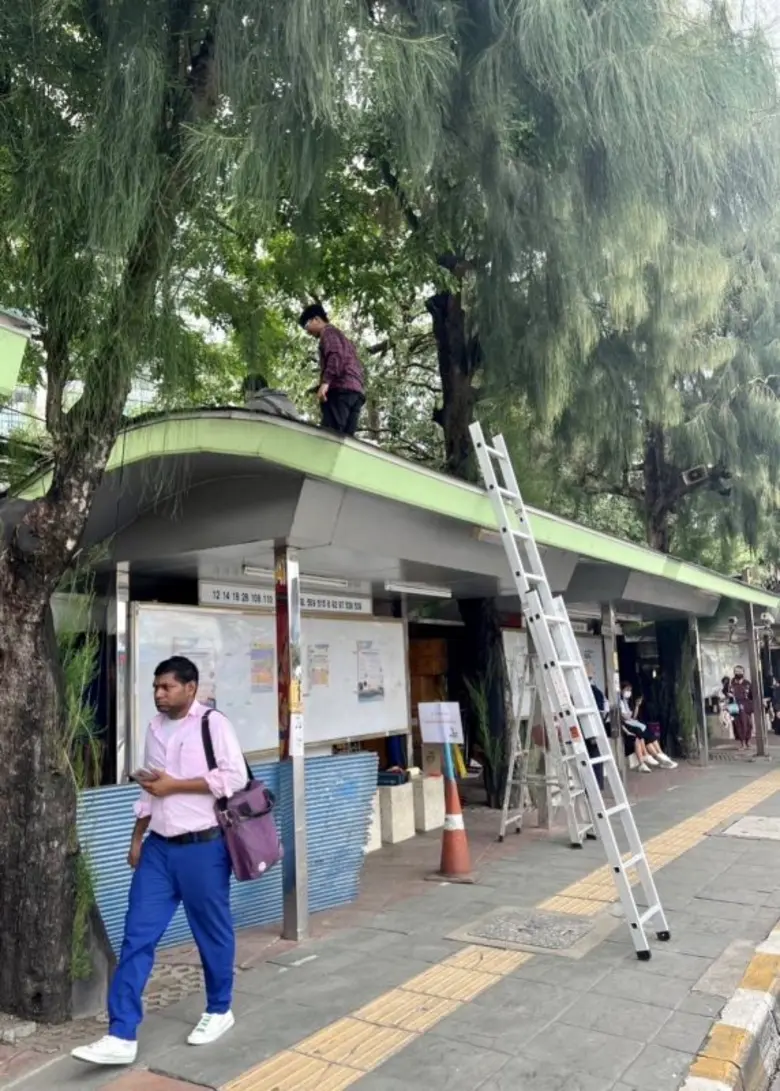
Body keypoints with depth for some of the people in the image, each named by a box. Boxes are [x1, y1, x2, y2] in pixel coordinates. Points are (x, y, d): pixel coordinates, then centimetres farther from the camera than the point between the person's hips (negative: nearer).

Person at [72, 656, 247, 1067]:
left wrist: (174, 784, -16)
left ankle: (219, 1010, 32)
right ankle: (121, 1036, 9)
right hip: (158, 848, 6)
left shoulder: (213, 724, -11)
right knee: (137, 936, 2)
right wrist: (137, 838, 16)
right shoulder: (155, 729, 9)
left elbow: (235, 777, -19)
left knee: (212, 932, 11)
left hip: (202, 847, -5)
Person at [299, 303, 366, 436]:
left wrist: (325, 382, -21)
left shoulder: (328, 332, 10)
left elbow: (335, 355, -10)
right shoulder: (342, 338, 37)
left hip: (341, 389, -9)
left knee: (330, 435, -20)